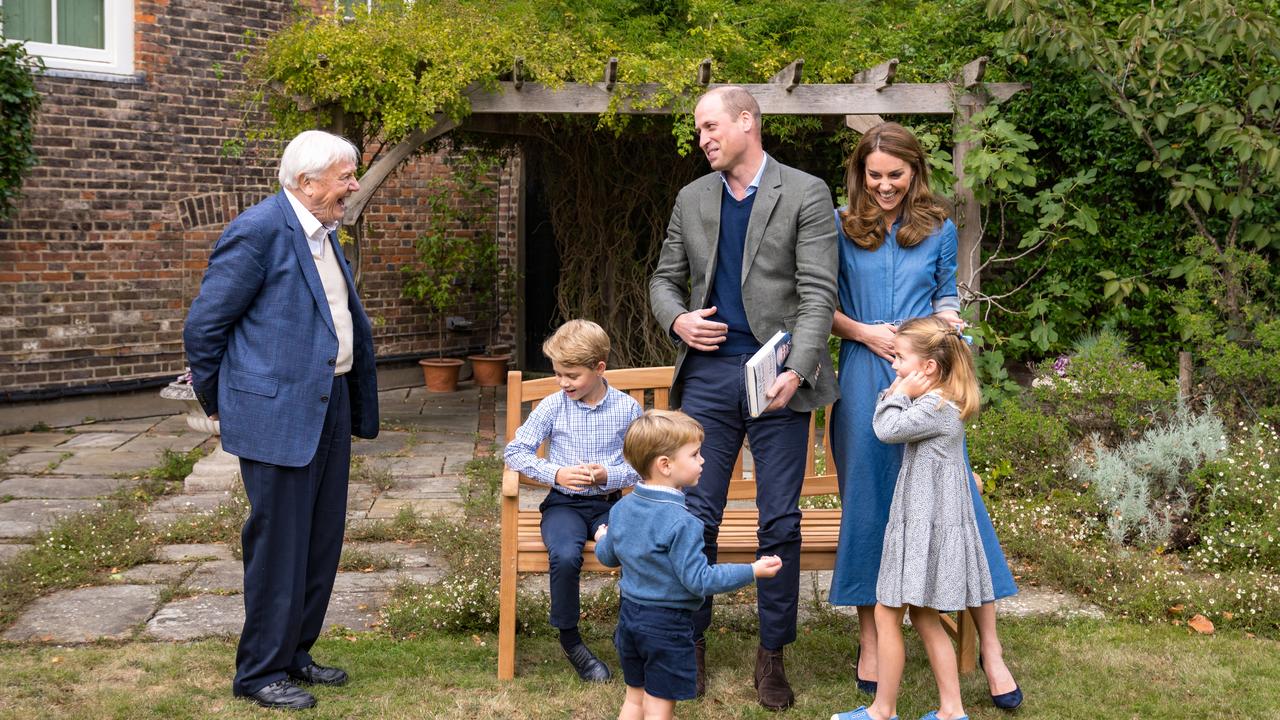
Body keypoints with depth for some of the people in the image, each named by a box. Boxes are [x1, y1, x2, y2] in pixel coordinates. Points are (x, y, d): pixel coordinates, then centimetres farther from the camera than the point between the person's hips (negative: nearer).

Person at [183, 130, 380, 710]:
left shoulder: (323, 233, 12)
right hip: (278, 413, -9)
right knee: (278, 546, -1)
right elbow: (203, 324, -12)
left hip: (329, 406, 9)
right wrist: (217, 401, -1)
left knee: (322, 542, 15)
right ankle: (260, 673, 13)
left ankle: (294, 653, 29)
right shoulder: (259, 230, -16)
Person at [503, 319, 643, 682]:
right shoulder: (553, 406, 0)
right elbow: (515, 451, 2)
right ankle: (569, 638, -6)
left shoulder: (627, 408, 0)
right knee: (565, 556, -32)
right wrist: (555, 473, -11)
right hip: (564, 503, 0)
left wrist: (609, 475, -14)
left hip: (609, 502, 1)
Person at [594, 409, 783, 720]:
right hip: (667, 624, -7)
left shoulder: (621, 508, 1)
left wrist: (602, 539, 38)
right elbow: (699, 579, -23)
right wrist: (753, 570, -19)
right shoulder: (681, 523, -24)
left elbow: (607, 556, 15)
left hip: (629, 613, 7)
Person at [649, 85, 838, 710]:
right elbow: (665, 278, 18)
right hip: (708, 372, 3)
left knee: (780, 521, 2)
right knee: (696, 514, 4)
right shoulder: (692, 199, 12)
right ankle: (691, 642, 19)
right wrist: (677, 319, -5)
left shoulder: (805, 194, -2)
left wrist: (795, 370, -21)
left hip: (776, 375, -3)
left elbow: (818, 292, -8)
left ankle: (772, 654, 15)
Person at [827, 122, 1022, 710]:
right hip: (865, 378, 0)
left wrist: (948, 320, -6)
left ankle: (990, 649, 4)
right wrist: (866, 332, -11)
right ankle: (870, 640, 19)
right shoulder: (840, 227, 4)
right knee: (867, 503, 5)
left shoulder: (939, 230, 8)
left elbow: (946, 297, 16)